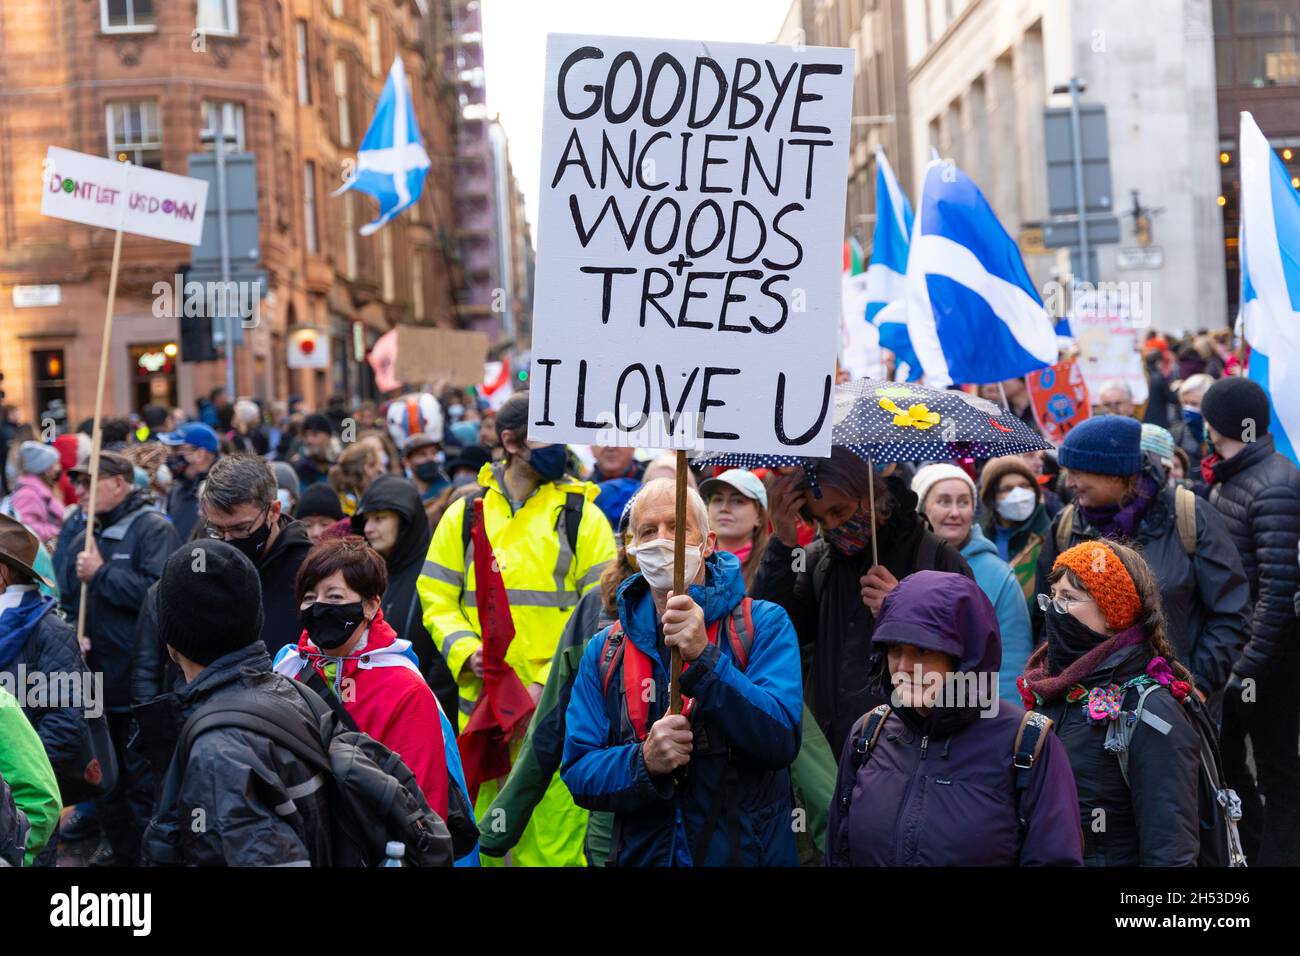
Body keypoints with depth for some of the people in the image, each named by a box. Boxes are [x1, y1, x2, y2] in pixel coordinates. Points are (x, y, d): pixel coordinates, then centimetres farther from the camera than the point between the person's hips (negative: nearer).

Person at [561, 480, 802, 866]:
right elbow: (579, 773, -2)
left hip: (747, 853, -2)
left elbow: (781, 741, -18)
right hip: (641, 855, 2)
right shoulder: (604, 651, 2)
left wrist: (705, 658, -27)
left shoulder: (763, 624, -6)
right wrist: (643, 762, -21)